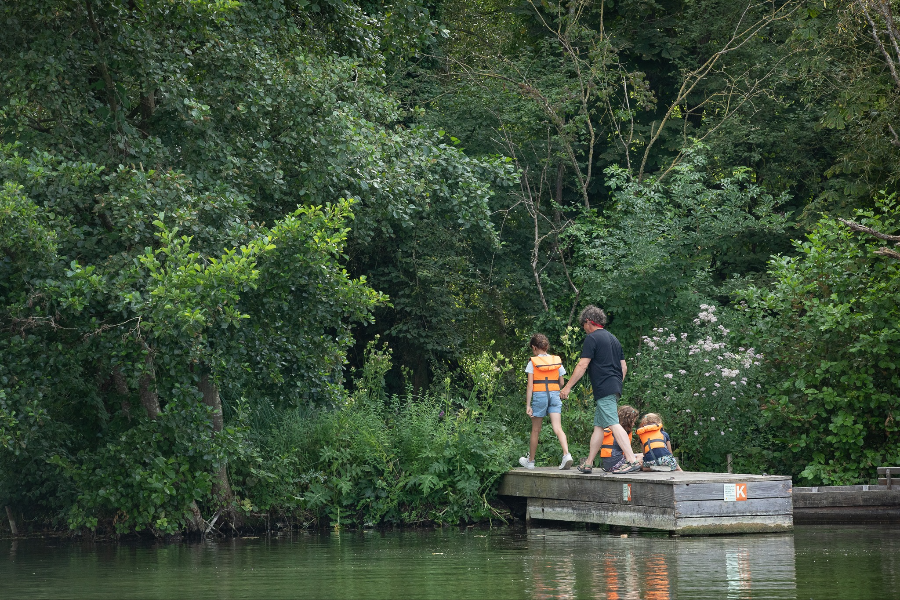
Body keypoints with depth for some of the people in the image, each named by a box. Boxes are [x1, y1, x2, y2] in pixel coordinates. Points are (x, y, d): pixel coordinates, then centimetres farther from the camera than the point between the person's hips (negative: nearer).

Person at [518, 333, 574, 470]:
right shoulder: (557, 361, 6)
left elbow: (530, 385, -8)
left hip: (539, 396, -2)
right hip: (555, 395, 2)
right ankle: (566, 454, -27)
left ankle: (530, 460, 23)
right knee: (558, 428, -6)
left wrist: (528, 405, -8)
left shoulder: (532, 362, -4)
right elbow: (561, 383, 9)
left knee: (535, 430, 10)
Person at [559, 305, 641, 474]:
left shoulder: (592, 338, -5)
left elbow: (582, 366, -11)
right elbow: (624, 367, 21)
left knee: (613, 424, -15)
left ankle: (632, 460, -24)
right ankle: (588, 464, 18)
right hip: (615, 387, 9)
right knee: (598, 425, 13)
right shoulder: (613, 338, 20)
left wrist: (568, 387, -6)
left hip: (603, 389, -9)